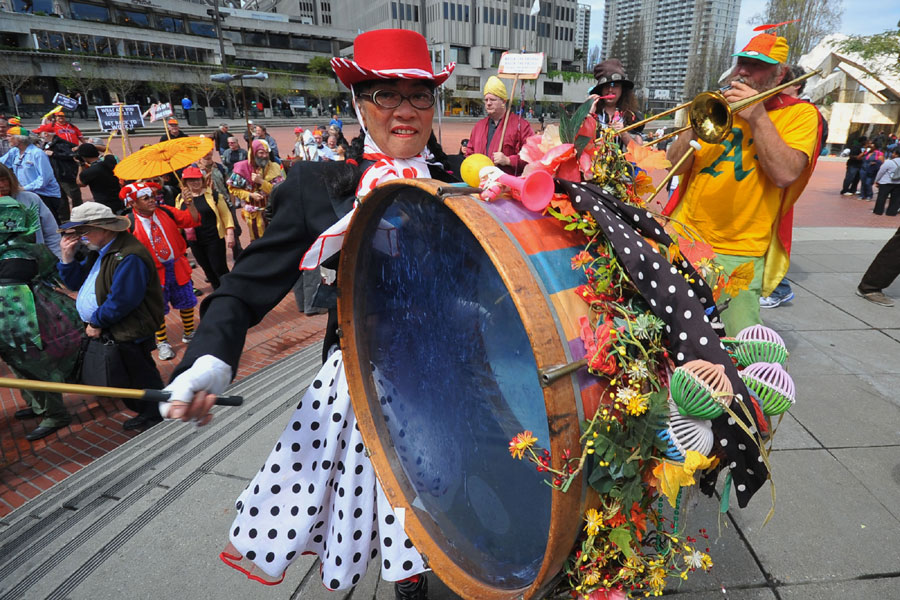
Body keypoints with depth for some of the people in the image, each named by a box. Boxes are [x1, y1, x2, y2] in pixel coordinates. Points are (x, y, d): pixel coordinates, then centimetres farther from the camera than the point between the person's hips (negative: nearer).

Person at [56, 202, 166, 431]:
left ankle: (156, 418, 23)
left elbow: (121, 301, -26)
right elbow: (76, 283, 16)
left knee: (141, 378, 5)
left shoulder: (129, 257, -23)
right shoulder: (99, 251, 11)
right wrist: (67, 257, 0)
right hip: (106, 332, 10)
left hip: (128, 335, -10)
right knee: (126, 379, 20)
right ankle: (145, 413, 37)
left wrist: (97, 322, -13)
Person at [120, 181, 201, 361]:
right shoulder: (129, 224, -10)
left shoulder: (166, 212, -1)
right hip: (154, 273, -3)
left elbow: (193, 221, -1)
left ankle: (188, 333, 36)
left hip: (177, 267, 3)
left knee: (186, 302, 14)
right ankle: (162, 342, 27)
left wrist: (190, 204, -15)